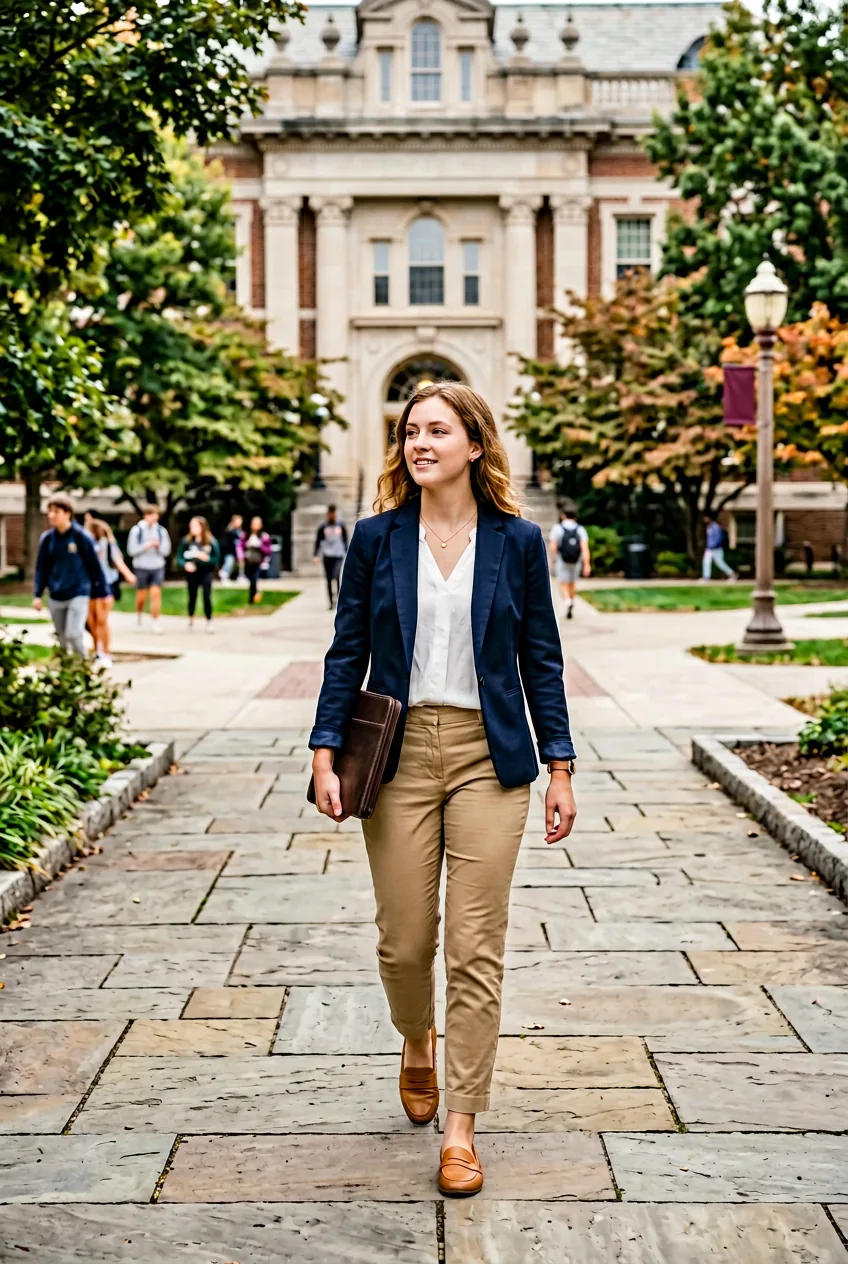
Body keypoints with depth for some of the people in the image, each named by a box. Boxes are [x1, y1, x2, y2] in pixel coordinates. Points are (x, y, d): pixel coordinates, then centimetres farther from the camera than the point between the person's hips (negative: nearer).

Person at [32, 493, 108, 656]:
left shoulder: (81, 536, -8)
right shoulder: (47, 538, 2)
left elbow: (94, 565, -4)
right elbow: (42, 569, 8)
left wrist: (102, 592, -3)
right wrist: (37, 595, 1)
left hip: (78, 594, -4)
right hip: (55, 598, 4)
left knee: (74, 634, -17)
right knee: (62, 639, 11)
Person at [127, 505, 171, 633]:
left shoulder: (161, 530, 2)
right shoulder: (137, 530, -4)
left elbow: (166, 550, 3)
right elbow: (132, 550, -7)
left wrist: (158, 546, -16)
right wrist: (147, 546, -16)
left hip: (157, 567, 1)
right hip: (141, 567, -1)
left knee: (156, 593, -10)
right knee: (141, 596, 8)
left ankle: (156, 621, -5)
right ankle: (138, 614, 37)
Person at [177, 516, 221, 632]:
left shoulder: (211, 542, -7)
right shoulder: (186, 541, -5)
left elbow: (217, 559, -5)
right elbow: (179, 558, -4)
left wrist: (207, 558, -23)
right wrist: (185, 564, -24)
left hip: (206, 572, -1)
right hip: (192, 573, 1)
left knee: (207, 597, -8)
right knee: (192, 597, 12)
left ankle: (209, 622, 4)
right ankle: (190, 621, 31)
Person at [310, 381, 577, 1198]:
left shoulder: (516, 541, 2)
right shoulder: (377, 537, 2)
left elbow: (541, 659, 5)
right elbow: (347, 652, 4)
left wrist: (559, 766, 2)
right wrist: (325, 754, -4)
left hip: (487, 756, -1)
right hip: (400, 754, 1)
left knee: (475, 949, -2)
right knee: (404, 940, 6)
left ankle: (460, 1129, 7)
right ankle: (416, 1045, 40)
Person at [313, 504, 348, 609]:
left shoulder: (341, 525, 5)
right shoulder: (323, 526, 3)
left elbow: (345, 540, 13)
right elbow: (318, 541, 5)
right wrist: (316, 556, -3)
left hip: (338, 556, -1)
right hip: (327, 556, 1)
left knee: (336, 576, -20)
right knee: (329, 580, 4)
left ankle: (338, 595, -4)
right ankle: (331, 602, 11)